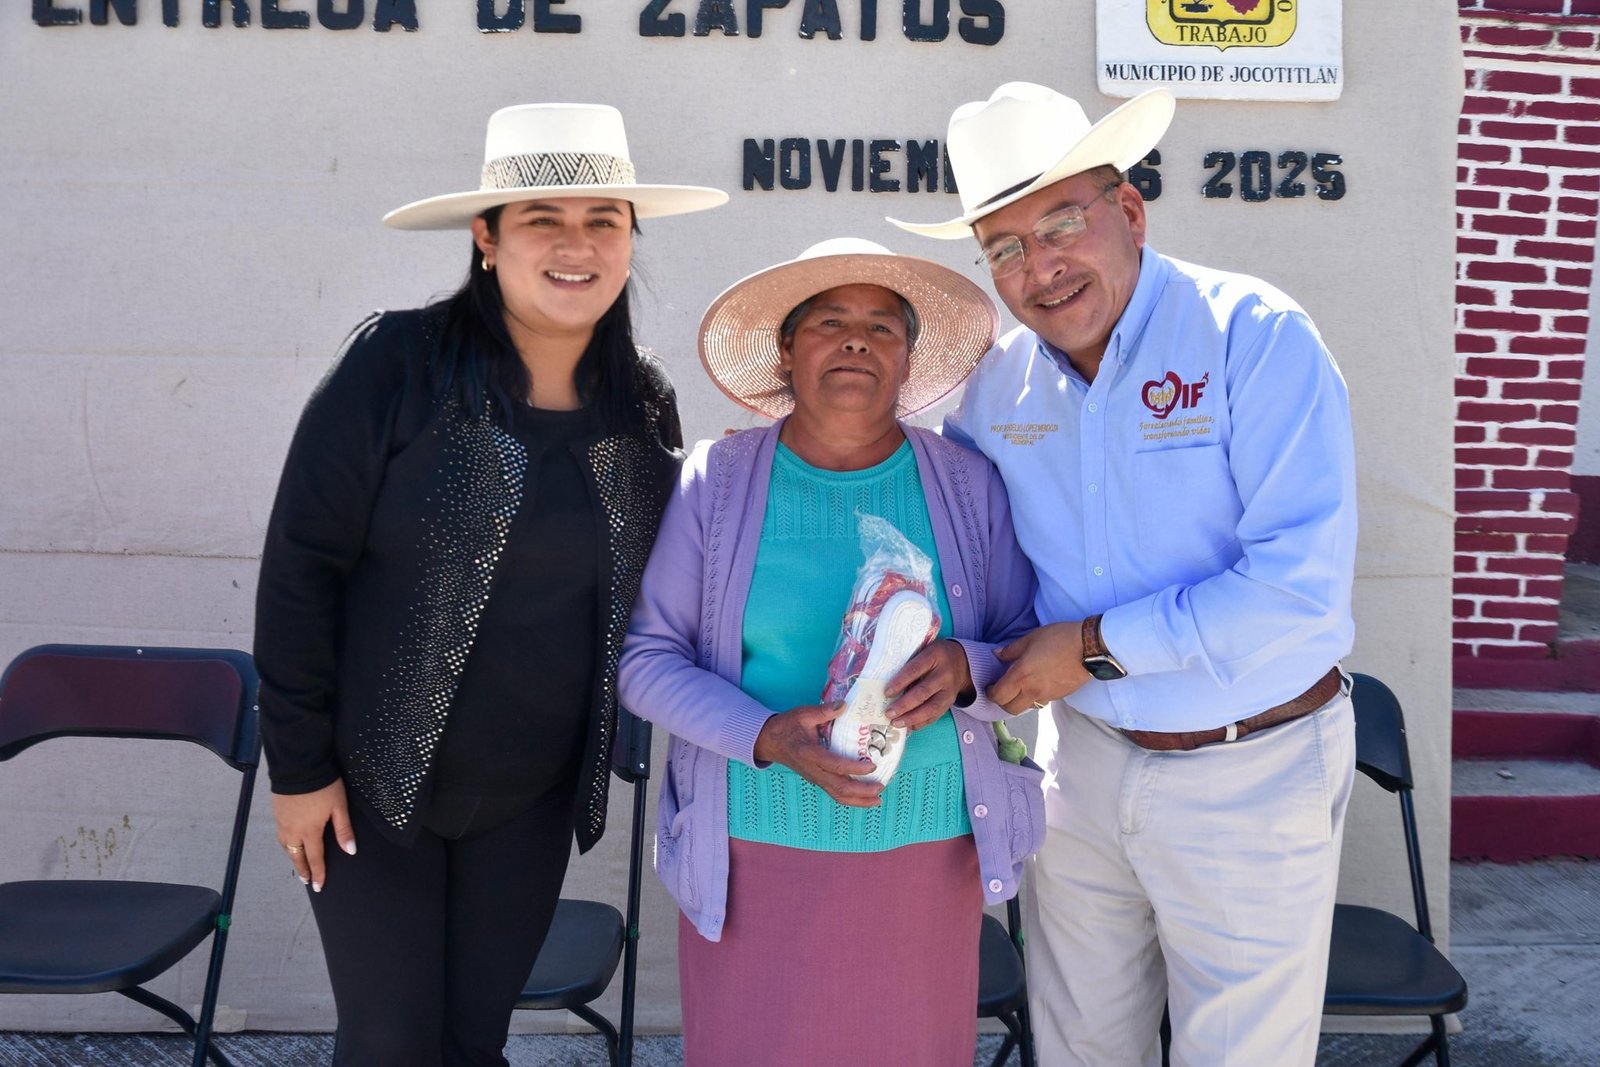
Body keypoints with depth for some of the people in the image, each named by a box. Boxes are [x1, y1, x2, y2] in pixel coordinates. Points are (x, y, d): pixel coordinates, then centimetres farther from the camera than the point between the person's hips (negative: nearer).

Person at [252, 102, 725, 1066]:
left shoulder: (647, 402, -2)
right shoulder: (397, 366, -15)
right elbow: (302, 567, -12)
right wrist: (298, 763, -10)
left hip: (532, 800, 3)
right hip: (371, 785, -3)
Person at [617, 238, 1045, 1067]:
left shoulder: (969, 486, 1)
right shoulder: (714, 481, -2)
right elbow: (646, 658, -2)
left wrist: (964, 671, -19)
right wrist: (767, 736, -19)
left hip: (928, 856, 1)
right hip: (754, 851, -1)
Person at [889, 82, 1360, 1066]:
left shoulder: (1256, 337, -17)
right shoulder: (997, 386, -1)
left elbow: (1302, 584, -25)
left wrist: (1098, 647, -20)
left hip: (1250, 774, -4)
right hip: (1085, 756, 5)